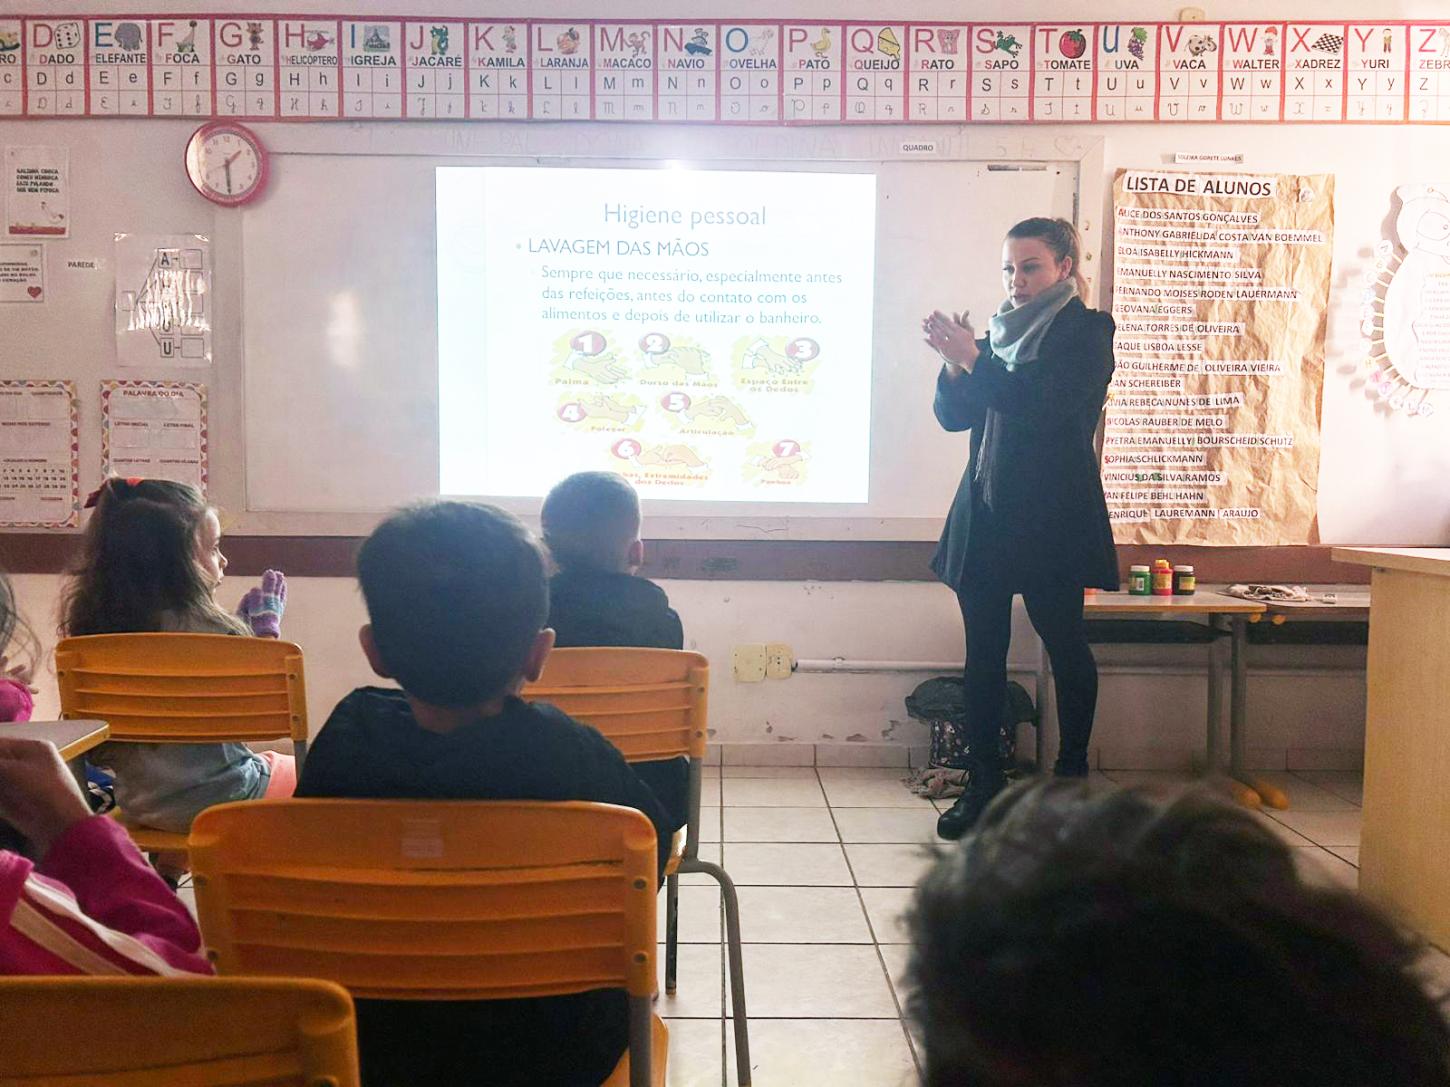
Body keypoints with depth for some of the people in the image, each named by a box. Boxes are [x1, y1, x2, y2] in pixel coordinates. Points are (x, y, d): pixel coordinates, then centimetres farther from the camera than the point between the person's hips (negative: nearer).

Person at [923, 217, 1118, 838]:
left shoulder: (1086, 331, -1)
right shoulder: (999, 332, 16)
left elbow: (1045, 407, -17)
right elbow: (953, 416, 11)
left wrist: (973, 360, -19)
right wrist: (954, 365, -7)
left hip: (1052, 518, -5)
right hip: (986, 512, 6)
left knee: (1064, 643, 2)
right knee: (983, 650, 4)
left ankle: (1072, 775, 15)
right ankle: (984, 782, 10)